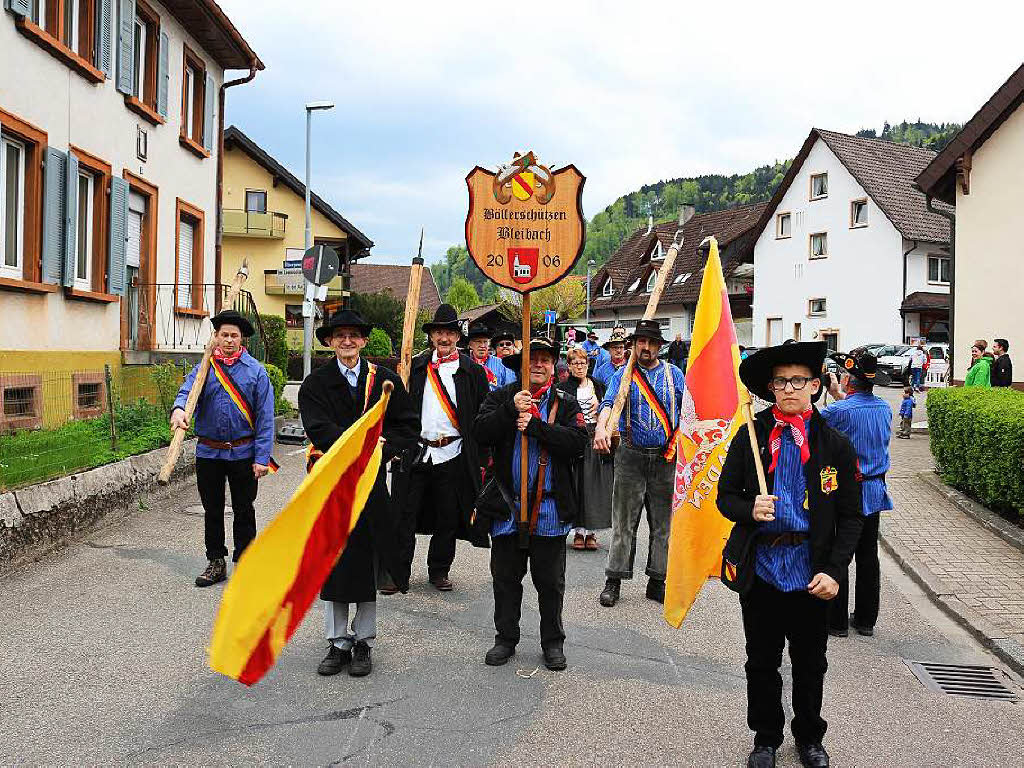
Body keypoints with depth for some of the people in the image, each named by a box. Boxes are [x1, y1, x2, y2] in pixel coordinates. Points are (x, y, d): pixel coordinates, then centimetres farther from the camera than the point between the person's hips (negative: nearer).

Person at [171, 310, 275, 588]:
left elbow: (265, 417, -4)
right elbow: (187, 390, -12)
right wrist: (179, 409, -37)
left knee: (244, 511, 7)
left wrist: (261, 457, -11)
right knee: (212, 510, 12)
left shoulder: (255, 371, -2)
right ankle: (216, 563, 25)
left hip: (243, 453, -2)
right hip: (208, 453, 2)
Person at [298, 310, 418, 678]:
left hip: (370, 479, 0)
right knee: (333, 562, 6)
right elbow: (319, 429, -11)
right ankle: (338, 642, 18)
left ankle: (363, 642, 17)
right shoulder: (316, 383, 3)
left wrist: (381, 448, -11)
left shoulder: (384, 379, 5)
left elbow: (409, 426, 5)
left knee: (367, 561, 5)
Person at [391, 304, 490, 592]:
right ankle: (397, 571, 14)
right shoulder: (415, 367, 7)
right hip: (415, 452, 1)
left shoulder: (472, 371, 2)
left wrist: (481, 457, -1)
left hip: (452, 454, -1)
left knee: (447, 518, 8)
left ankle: (439, 570, 25)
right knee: (404, 515, 3)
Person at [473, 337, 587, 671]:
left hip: (550, 508, -1)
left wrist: (536, 426, -18)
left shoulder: (566, 404, 4)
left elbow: (576, 442, -11)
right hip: (506, 505, 1)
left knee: (550, 582, 9)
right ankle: (506, 638, 27)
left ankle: (553, 642, 24)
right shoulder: (502, 397, 6)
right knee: (506, 578, 12)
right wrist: (511, 410, -19)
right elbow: (481, 432, -7)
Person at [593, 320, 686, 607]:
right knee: (624, 521, 2)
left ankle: (657, 581, 17)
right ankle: (614, 580, 11)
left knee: (663, 522, 7)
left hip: (666, 458, 2)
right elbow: (609, 403, -14)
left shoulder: (673, 374, 8)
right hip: (632, 457, -2)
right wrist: (601, 427, -34)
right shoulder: (623, 374, 3)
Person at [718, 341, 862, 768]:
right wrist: (749, 510, -21)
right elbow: (726, 497, 1)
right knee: (762, 663, 14)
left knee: (810, 664, 16)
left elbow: (851, 516, -1)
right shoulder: (750, 436, -3)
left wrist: (834, 571, -11)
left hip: (812, 574, 0)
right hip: (761, 568, 0)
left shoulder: (835, 445, -4)